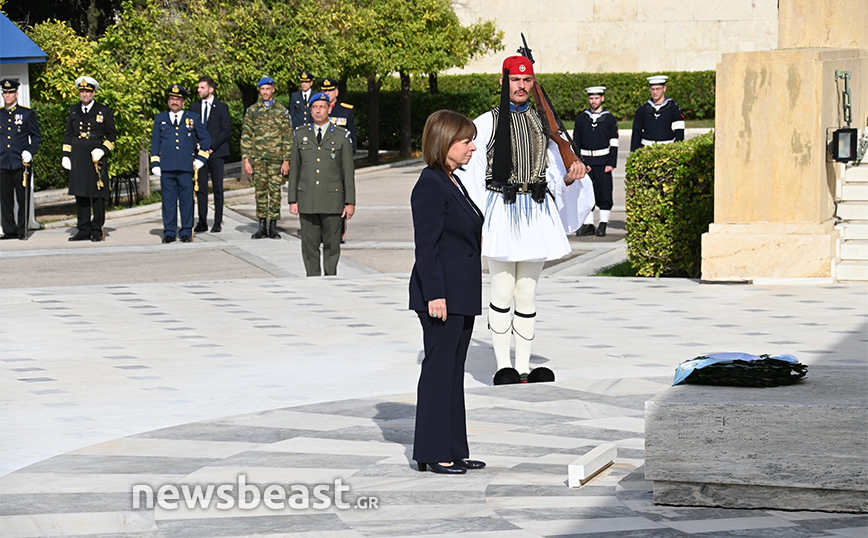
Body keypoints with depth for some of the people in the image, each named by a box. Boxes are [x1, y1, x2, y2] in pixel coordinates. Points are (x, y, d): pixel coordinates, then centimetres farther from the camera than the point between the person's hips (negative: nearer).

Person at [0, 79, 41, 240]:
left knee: (23, 199, -1)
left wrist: (30, 153, -8)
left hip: (21, 163, -3)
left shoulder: (27, 113, 4)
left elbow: (37, 137, 6)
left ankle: (22, 231, 4)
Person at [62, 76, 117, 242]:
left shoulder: (104, 111, 3)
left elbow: (112, 135, 4)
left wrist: (103, 150, -9)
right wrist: (66, 155, 11)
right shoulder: (74, 110, 14)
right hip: (78, 159, 4)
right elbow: (68, 134, 18)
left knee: (98, 195, -3)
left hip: (96, 158, -4)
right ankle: (83, 230, 8)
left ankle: (97, 230, 2)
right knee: (80, 195, 4)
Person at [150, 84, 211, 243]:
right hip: (166, 167, 1)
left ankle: (186, 232, 6)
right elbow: (155, 142, 14)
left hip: (186, 167, -1)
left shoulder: (193, 118, 11)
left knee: (186, 199, 0)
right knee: (168, 200, 0)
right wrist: (155, 164, 5)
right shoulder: (160, 119, 14)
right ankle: (169, 232, 5)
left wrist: (201, 158, 6)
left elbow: (205, 139, 14)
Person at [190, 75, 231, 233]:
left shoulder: (221, 107, 2)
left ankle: (218, 222, 3)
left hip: (216, 152, -3)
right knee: (200, 188, 0)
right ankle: (202, 222, 3)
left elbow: (226, 130, -3)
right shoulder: (194, 107, 13)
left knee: (218, 188, -1)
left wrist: (212, 146, -11)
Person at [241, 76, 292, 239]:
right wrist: (246, 160, -1)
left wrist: (286, 161, -2)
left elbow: (288, 137, 4)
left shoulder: (282, 111, 5)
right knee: (260, 191, 2)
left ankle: (273, 227, 5)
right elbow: (246, 136, 7)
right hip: (258, 157, 1)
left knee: (275, 192, -1)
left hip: (276, 158, -1)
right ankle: (262, 227, 8)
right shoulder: (252, 110, 7)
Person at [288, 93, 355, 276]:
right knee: (309, 245, 2)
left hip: (332, 200, -1)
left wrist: (350, 202, -3)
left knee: (332, 244, 2)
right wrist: (292, 200, 4)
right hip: (307, 200, 1)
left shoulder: (341, 136, 3)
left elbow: (348, 171, 2)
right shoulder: (301, 135, 9)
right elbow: (294, 170, 10)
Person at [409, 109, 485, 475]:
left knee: (454, 371, 12)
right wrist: (435, 295, -22)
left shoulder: (453, 183, 15)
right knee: (439, 369, -4)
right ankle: (433, 454, 1)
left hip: (461, 296, 10)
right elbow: (426, 245, -18)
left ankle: (453, 449, 18)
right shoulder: (431, 186, -14)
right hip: (443, 295, -10)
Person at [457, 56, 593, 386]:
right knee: (502, 294, -2)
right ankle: (503, 367, 5)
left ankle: (524, 368, 11)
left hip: (536, 215, 4)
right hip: (501, 213, -4)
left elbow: (555, 176, 14)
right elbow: (470, 175, -2)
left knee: (527, 295, 7)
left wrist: (571, 176, -9)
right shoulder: (487, 123, 0)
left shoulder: (542, 123, 12)